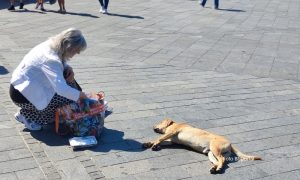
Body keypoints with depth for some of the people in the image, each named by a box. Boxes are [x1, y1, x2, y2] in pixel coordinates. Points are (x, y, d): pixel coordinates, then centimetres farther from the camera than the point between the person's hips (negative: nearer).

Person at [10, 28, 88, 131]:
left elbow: (61, 63, 16)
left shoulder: (51, 45, -4)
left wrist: (68, 68, -6)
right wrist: (81, 95, -26)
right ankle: (28, 115, -1)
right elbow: (61, 89, -40)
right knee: (67, 100, -13)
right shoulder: (50, 58, -30)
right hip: (22, 95, -9)